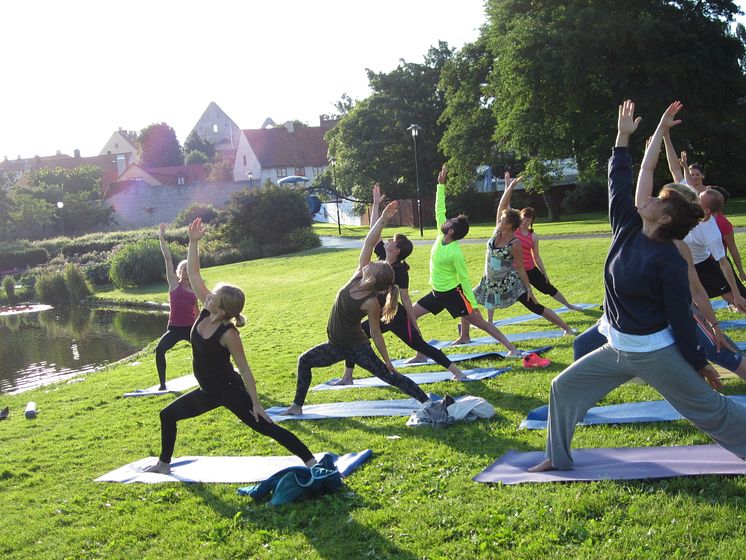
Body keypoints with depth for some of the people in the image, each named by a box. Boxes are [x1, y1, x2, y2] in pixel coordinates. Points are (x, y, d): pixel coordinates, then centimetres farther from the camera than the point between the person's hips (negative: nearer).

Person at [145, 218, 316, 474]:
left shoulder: (229, 335, -26)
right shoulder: (206, 311, -9)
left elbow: (245, 370, -20)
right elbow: (193, 274, -6)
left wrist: (256, 404, -19)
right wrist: (193, 242, -13)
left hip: (230, 390, -9)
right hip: (210, 391, 9)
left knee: (266, 427, -11)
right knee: (168, 415, 19)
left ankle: (311, 461, -10)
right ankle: (164, 464, 36)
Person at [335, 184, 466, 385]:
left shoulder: (400, 271, -20)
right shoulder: (382, 257, -1)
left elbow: (405, 299, -16)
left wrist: (414, 324, -12)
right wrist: (375, 204, 5)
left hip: (397, 318, -8)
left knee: (420, 346, -5)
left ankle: (457, 371, 2)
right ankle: (347, 378, 20)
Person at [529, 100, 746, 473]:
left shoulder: (669, 260, -20)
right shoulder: (627, 228, -2)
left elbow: (680, 316, -15)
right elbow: (619, 181, 3)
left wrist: (699, 364, -8)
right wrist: (623, 136, 6)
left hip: (654, 353, -7)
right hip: (618, 349, 8)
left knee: (709, 407, 3)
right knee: (564, 387, 9)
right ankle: (558, 458, 21)